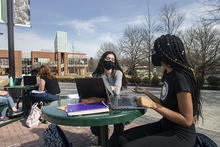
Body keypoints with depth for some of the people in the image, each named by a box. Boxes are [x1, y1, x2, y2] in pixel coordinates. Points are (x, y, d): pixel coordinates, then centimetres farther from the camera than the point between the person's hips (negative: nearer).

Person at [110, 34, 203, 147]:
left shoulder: (180, 78, -21)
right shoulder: (168, 75, 5)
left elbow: (187, 121, -20)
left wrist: (153, 105, -26)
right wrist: (145, 92, 16)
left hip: (180, 135, -7)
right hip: (164, 126, 8)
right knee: (122, 138, -3)